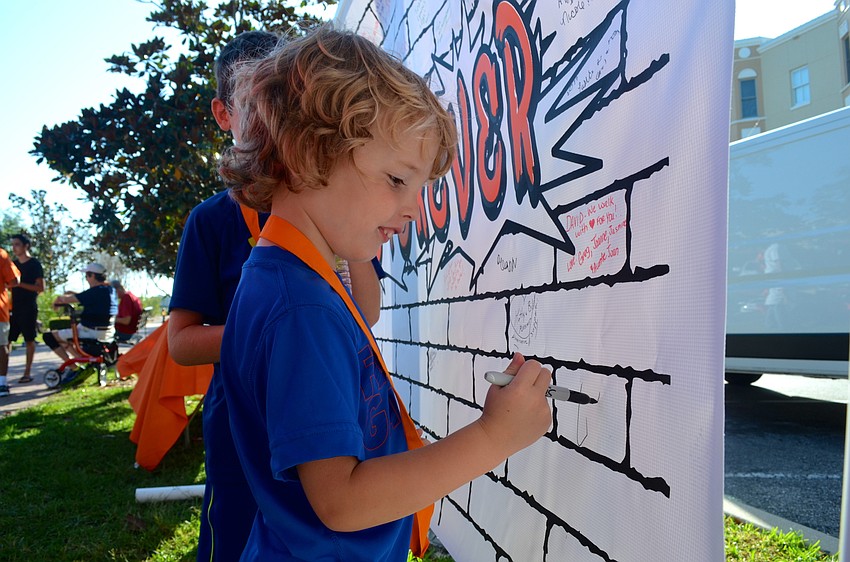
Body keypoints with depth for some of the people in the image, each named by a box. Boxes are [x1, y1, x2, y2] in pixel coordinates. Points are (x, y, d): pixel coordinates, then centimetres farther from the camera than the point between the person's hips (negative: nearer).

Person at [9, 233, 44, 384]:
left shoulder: (34, 264, -4)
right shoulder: (14, 264, 13)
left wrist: (20, 284, -21)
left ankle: (27, 373, 7)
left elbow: (40, 288, -10)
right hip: (14, 307, 6)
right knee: (6, 340, -1)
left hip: (28, 308, -6)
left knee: (29, 340, 1)